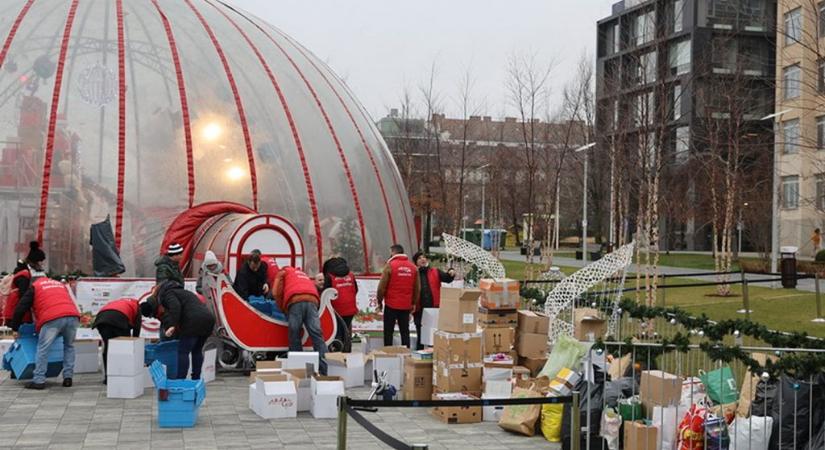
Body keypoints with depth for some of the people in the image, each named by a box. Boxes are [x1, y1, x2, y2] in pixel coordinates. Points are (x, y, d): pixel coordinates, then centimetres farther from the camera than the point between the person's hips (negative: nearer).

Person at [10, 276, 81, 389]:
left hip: (52, 318, -4)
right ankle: (68, 378, 16)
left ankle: (39, 380, 0)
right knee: (69, 346, 21)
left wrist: (15, 328, 29)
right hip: (73, 316, 4)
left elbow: (20, 308, 19)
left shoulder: (34, 287, 23)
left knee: (43, 349, 4)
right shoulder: (61, 284, 36)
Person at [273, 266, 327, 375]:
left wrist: (283, 309, 26)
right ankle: (325, 369, -16)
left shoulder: (282, 273, 27)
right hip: (312, 300, 3)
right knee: (317, 335, -6)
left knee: (294, 336, 4)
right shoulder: (304, 274, 41)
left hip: (295, 301, -3)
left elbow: (276, 293, 15)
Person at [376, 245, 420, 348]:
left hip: (391, 305, -4)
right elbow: (417, 288, 9)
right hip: (406, 305, 4)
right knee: (405, 332, 10)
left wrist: (379, 302, 3)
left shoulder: (390, 265, -8)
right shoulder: (413, 267, 4)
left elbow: (382, 286, -9)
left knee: (388, 332, 5)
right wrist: (414, 303, 18)